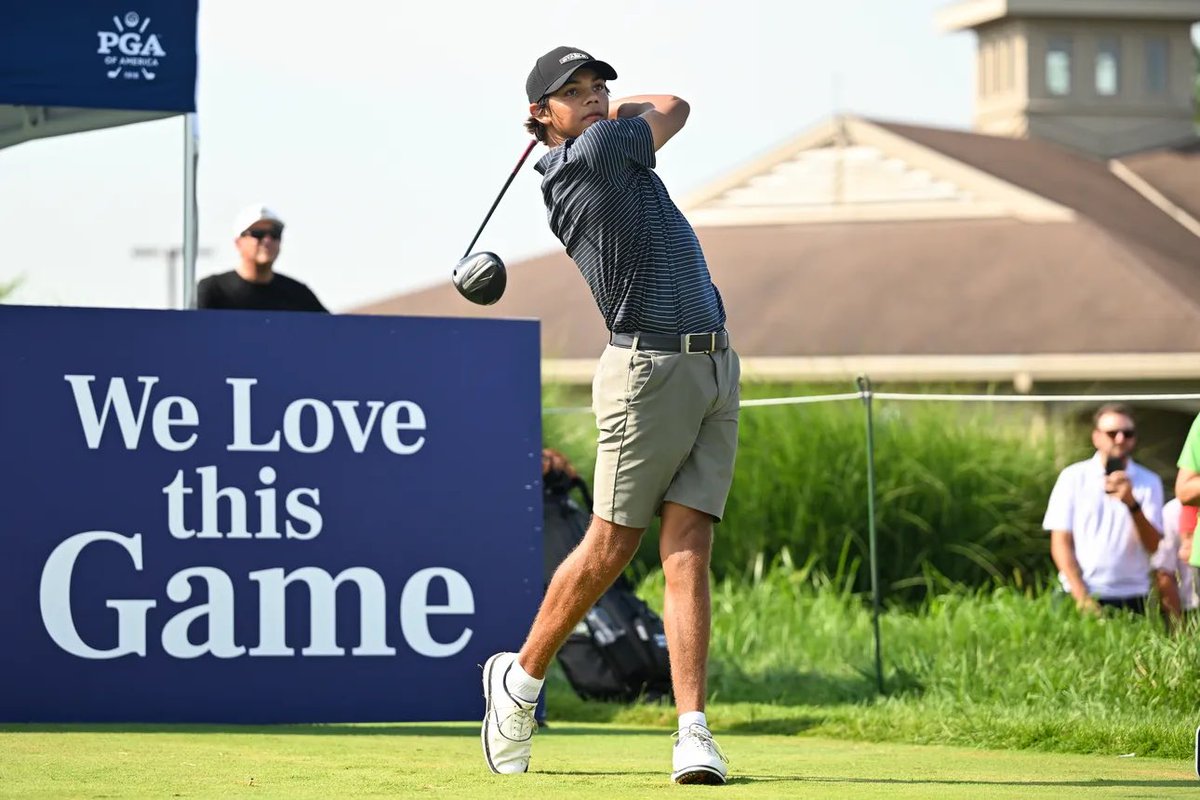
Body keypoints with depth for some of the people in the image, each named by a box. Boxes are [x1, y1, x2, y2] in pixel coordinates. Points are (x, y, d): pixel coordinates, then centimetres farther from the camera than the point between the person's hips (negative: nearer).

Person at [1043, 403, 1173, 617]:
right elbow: (1060, 543, 1)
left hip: (1131, 598, 1)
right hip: (1080, 593, -1)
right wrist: (1082, 597, -8)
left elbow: (1154, 546, -3)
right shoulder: (1073, 477, 4)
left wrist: (1132, 504, -18)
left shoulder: (1148, 483, 5)